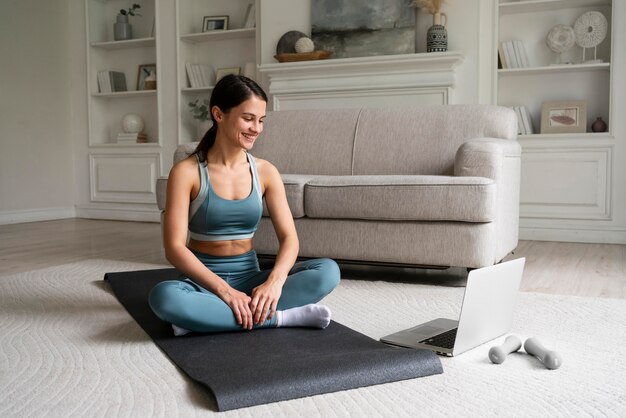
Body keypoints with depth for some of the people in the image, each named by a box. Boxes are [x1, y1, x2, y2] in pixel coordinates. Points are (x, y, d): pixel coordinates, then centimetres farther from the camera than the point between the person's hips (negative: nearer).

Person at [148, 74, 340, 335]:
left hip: (249, 278, 4)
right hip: (203, 282, -3)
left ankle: (203, 316, -23)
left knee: (328, 270, -21)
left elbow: (289, 238, -4)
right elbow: (174, 248, -14)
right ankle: (279, 317, -24)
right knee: (163, 296, -37)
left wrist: (274, 282, -24)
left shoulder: (265, 172, 1)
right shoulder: (186, 172, -8)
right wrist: (224, 290, -26)